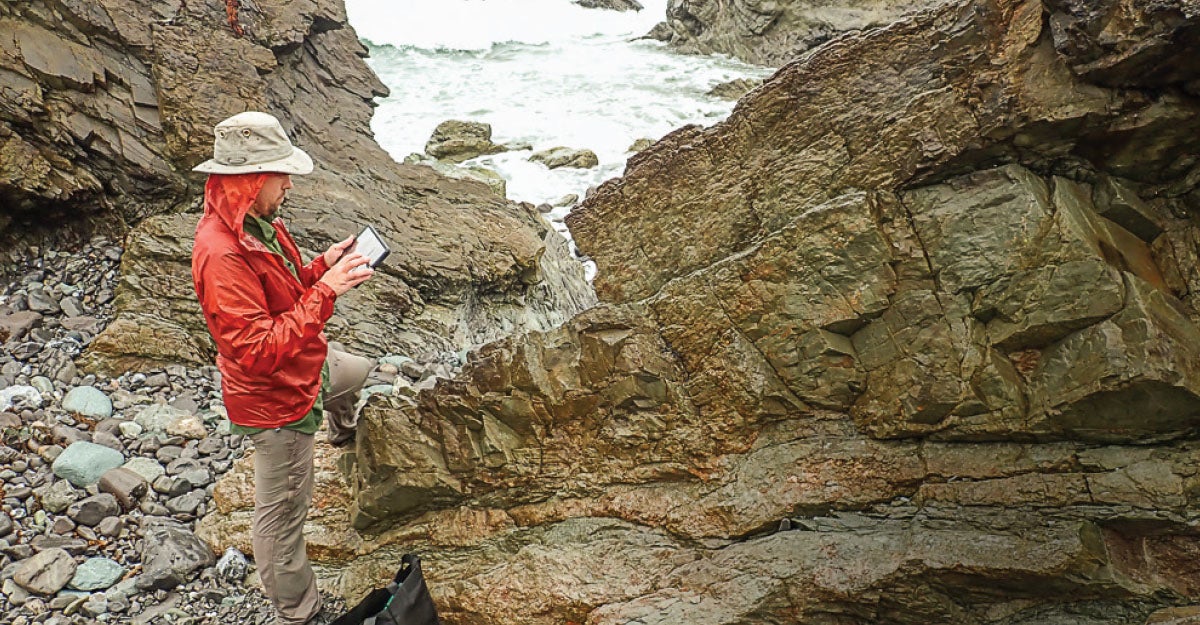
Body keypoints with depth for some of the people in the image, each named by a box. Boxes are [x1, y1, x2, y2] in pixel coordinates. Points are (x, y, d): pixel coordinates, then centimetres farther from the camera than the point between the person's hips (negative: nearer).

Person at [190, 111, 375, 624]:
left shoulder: (255, 224, -4)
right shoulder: (221, 254, -34)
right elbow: (259, 351, -37)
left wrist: (323, 266, -7)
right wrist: (325, 292, -36)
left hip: (306, 366, 10)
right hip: (275, 400, -10)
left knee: (357, 372, 39)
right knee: (283, 514, 6)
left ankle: (345, 434, 72)